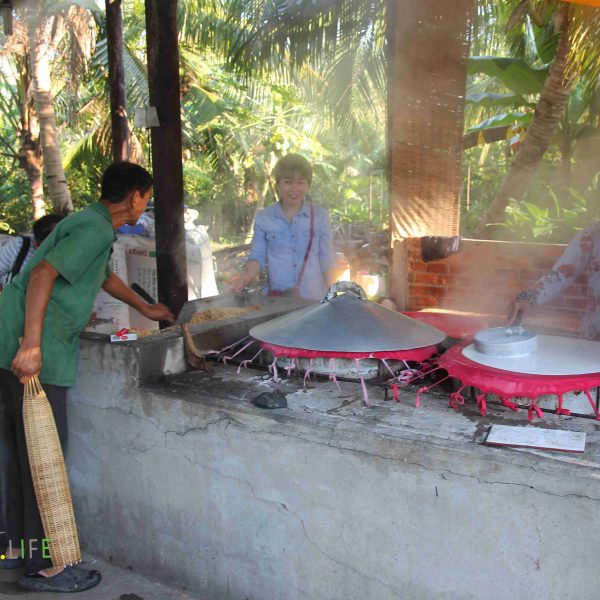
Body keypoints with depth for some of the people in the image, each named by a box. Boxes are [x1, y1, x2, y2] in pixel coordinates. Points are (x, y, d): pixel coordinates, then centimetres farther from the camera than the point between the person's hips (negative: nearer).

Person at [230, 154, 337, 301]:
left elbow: (327, 261, 3)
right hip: (275, 298, 0)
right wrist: (245, 277, -16)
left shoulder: (320, 217, 0)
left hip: (313, 298, 0)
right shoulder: (263, 217, 1)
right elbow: (258, 257, 2)